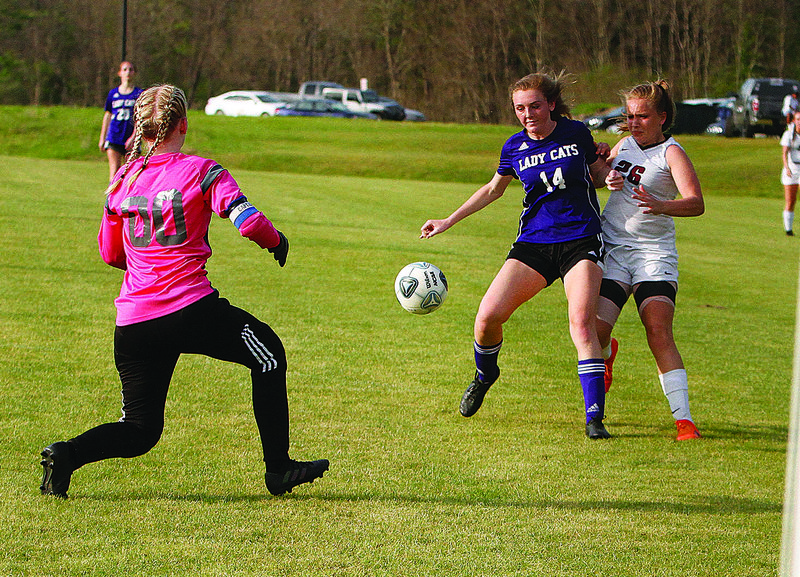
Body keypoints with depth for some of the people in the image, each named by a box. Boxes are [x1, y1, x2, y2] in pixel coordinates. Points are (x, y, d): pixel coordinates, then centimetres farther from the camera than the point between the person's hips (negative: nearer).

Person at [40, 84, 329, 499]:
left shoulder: (122, 180, 10)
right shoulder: (202, 172, -4)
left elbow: (110, 254, 18)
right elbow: (249, 222, -15)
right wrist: (277, 242, 6)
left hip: (132, 321, 5)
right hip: (191, 308, -5)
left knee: (141, 430, 14)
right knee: (268, 355, 21)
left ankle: (68, 453, -13)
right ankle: (278, 468, 20)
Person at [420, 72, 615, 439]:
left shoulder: (576, 133, 0)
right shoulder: (515, 147, 4)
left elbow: (596, 171, 17)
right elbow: (494, 189, 21)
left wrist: (613, 175, -7)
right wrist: (449, 221, 19)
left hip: (580, 241, -2)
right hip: (533, 243, 2)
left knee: (581, 322, -22)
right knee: (488, 315, -12)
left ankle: (594, 418, -19)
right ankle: (485, 374, 22)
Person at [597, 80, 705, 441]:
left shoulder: (670, 153, -7)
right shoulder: (626, 144, 12)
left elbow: (695, 203, -22)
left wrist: (661, 205, -42)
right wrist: (607, 176, 7)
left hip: (653, 252, -5)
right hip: (612, 247, 5)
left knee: (659, 330, -20)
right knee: (595, 329, -8)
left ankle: (683, 418, -21)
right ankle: (606, 354, 31)